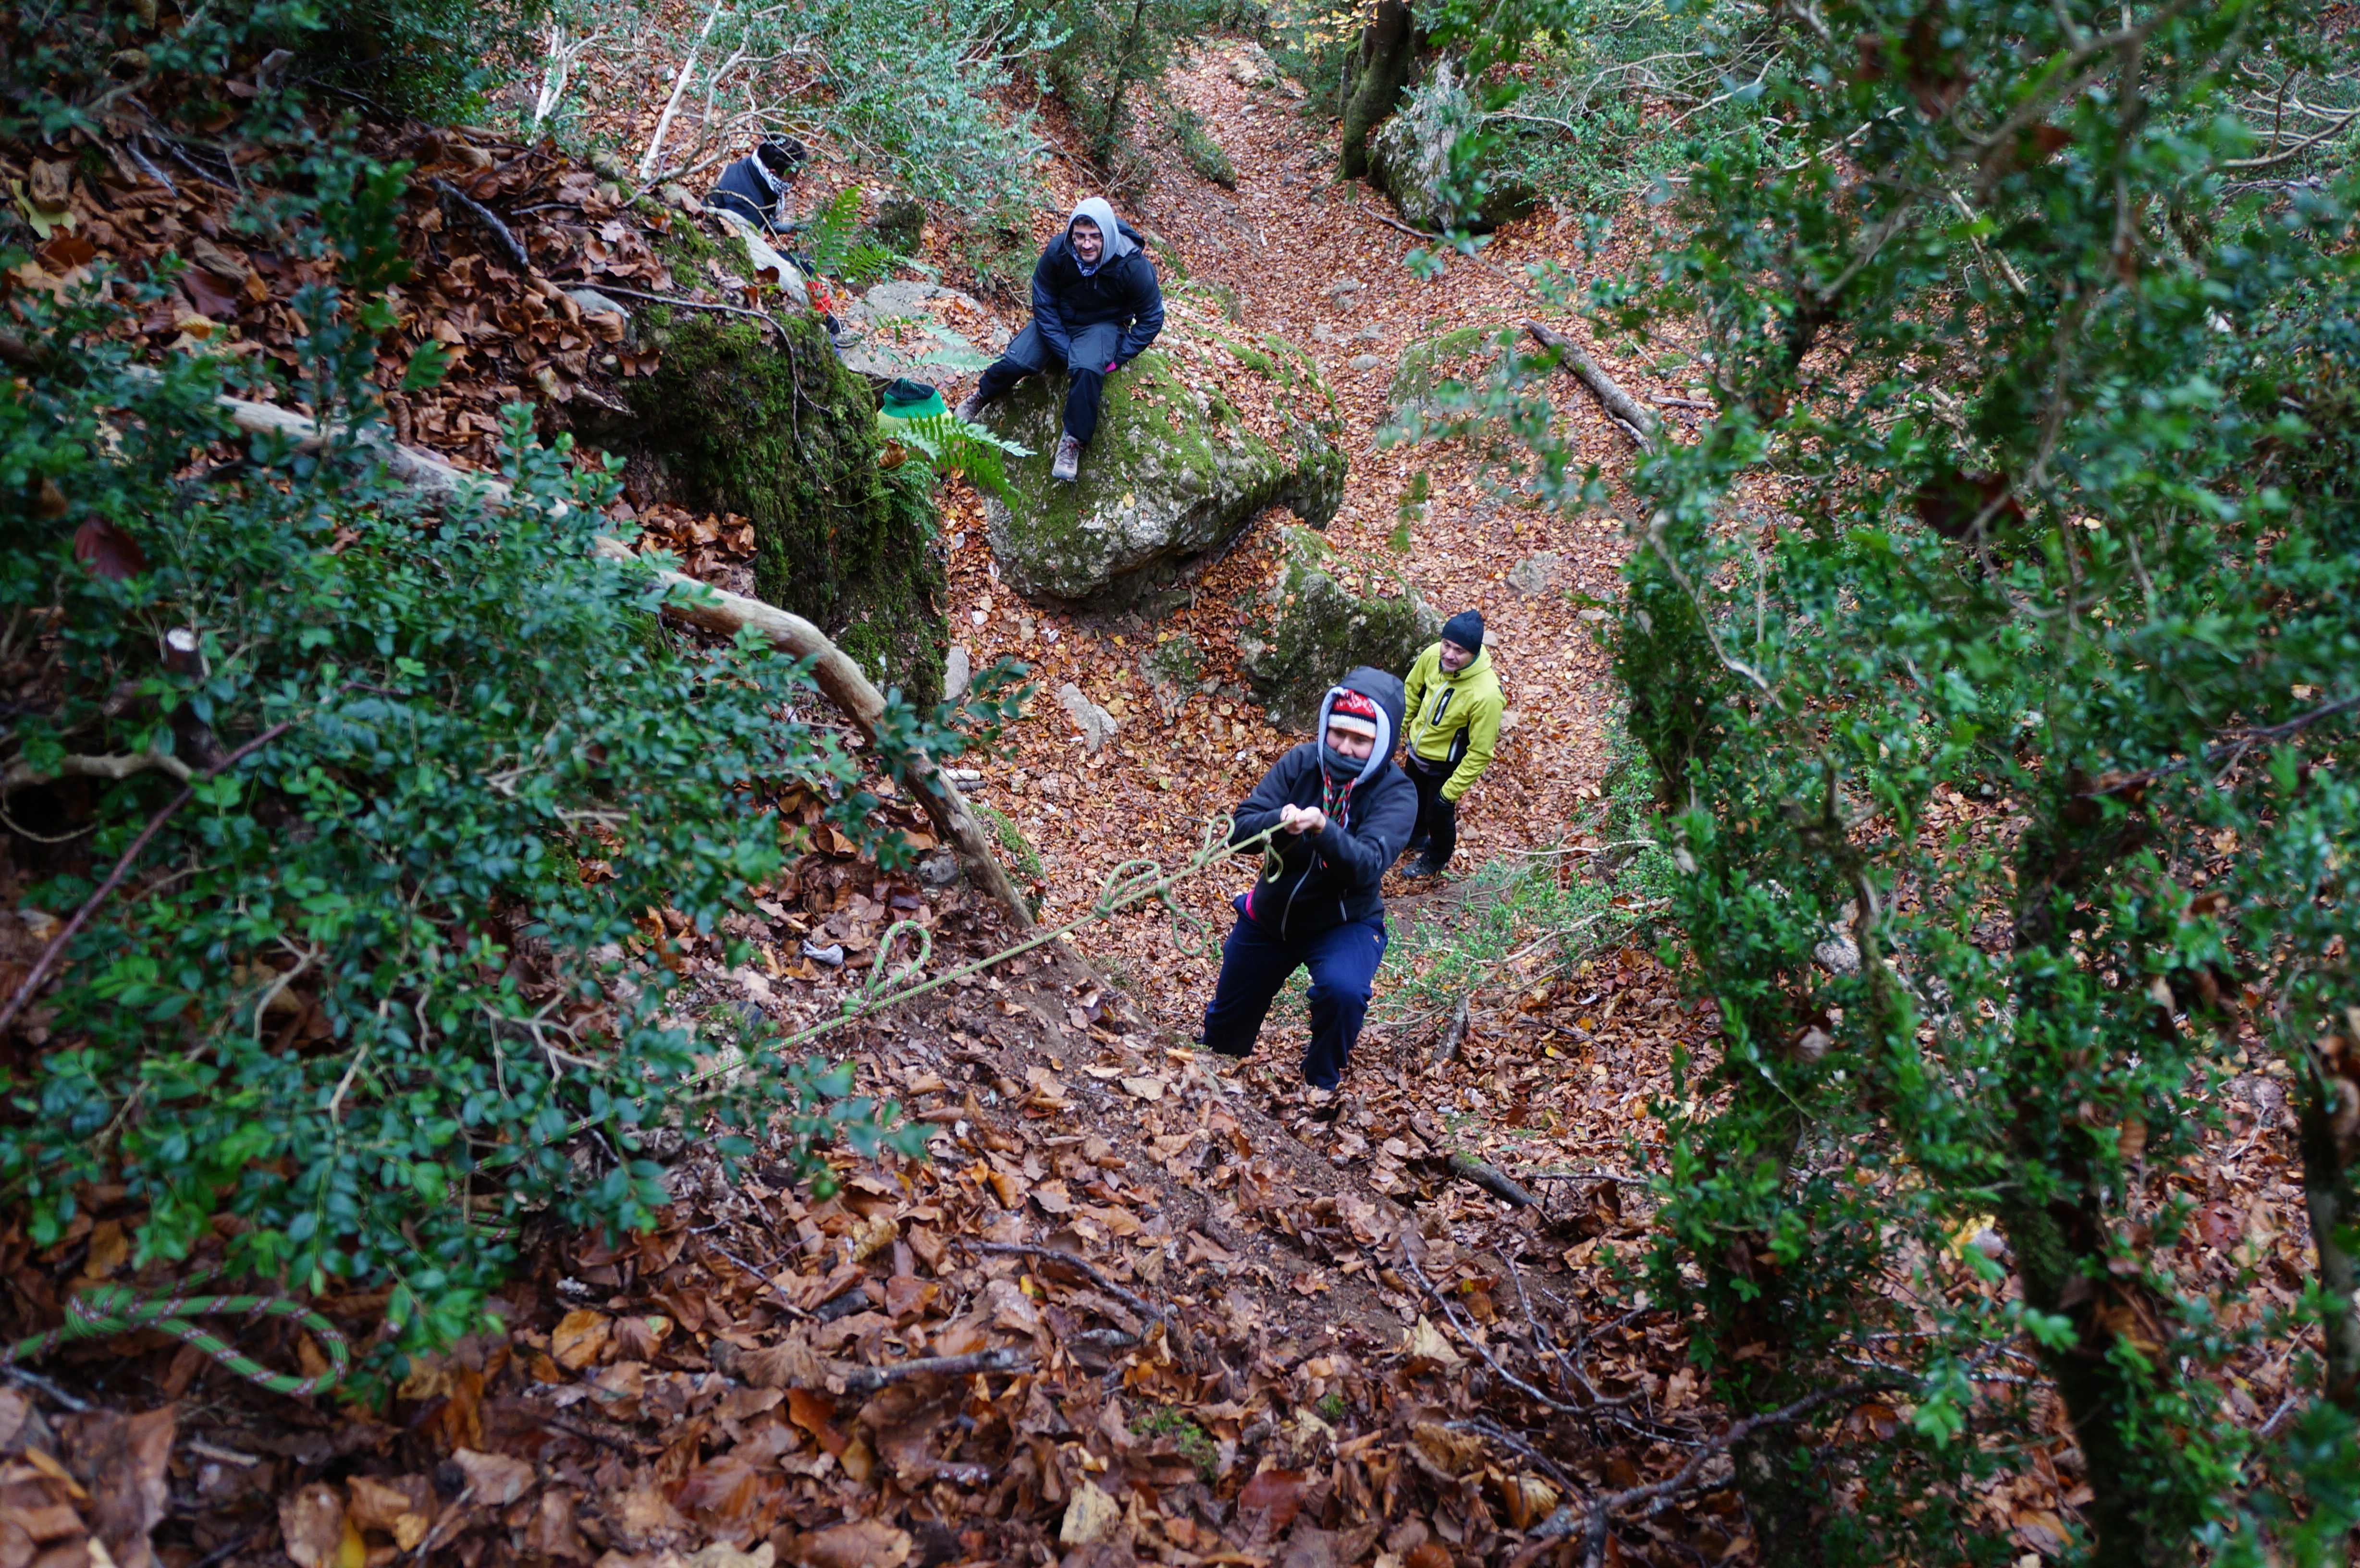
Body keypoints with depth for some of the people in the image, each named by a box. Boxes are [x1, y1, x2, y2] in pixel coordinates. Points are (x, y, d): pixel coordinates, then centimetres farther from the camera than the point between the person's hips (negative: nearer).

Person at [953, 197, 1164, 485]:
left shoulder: (1133, 266, -26)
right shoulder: (1057, 252, -22)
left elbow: (1151, 320, -12)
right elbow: (1044, 306, -11)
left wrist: (1115, 358, -16)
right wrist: (1065, 351, -20)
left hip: (1103, 324, -2)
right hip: (1058, 320, 2)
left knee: (1087, 370, -35)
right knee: (1014, 362, -17)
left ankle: (1073, 443, -20)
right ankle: (980, 396, 17)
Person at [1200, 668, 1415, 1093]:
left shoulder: (1395, 794, -20)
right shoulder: (1301, 763, -13)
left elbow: (1367, 866, -35)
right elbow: (1241, 830, -18)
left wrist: (1323, 829, -52)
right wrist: (1280, 823, -40)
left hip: (1345, 923, -3)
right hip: (1270, 916, 4)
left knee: (1343, 991, -34)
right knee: (1227, 1020, 18)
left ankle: (1320, 1085, -5)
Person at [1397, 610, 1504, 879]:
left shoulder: (1486, 695, -39)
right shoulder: (1432, 655, -23)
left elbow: (1480, 753, -28)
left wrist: (1451, 791, -22)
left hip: (1445, 766, -5)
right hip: (1416, 750, 5)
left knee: (1438, 814, 20)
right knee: (1414, 800, 31)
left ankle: (1436, 859, 51)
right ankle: (1415, 837, 62)